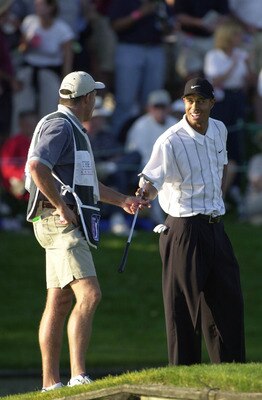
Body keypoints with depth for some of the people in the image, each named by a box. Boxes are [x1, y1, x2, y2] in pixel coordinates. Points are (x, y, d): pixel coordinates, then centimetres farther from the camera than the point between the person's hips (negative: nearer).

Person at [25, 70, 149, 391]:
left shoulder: (72, 129, 25)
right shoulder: (59, 125, -10)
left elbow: (85, 181, 38)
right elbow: (37, 166, -27)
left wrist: (121, 200, 41)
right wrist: (61, 206, -22)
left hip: (70, 225, 11)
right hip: (61, 223, -11)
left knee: (59, 302, 9)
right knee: (89, 295, -20)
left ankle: (50, 383, 10)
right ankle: (78, 377, -29)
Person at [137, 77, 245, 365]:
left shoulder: (219, 130, 7)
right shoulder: (171, 141, -16)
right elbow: (151, 180, -24)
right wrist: (144, 194, -44)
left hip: (215, 227, 7)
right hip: (185, 230, -7)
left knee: (229, 299, 11)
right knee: (185, 305, -6)